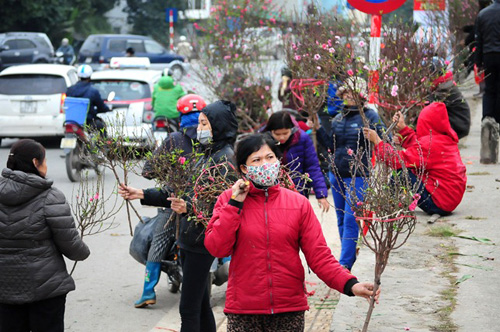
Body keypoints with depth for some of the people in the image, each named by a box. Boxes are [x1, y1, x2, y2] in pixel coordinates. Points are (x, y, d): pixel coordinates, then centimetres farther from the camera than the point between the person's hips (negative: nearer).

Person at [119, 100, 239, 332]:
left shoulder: (225, 157, -12)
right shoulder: (208, 155, 17)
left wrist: (189, 208, -35)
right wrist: (142, 195, 15)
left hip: (202, 241, -9)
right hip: (190, 239, 9)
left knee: (189, 308, -8)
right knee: (200, 305, 14)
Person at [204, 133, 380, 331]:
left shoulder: (299, 203, 4)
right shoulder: (229, 201, 2)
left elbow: (318, 254, 0)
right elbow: (217, 248, -8)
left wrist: (350, 285, -14)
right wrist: (235, 204, -10)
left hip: (290, 309, 1)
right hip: (243, 310, -1)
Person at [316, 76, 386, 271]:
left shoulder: (369, 116, -5)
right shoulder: (338, 118, 12)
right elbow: (332, 146, 15)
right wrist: (318, 129, 7)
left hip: (357, 176, -6)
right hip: (337, 173, 6)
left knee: (350, 221, -9)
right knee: (341, 220, 12)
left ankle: (345, 264, -10)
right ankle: (350, 254, 25)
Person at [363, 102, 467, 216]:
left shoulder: (429, 144, -19)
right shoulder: (448, 139, 7)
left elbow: (397, 160, -18)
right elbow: (419, 148, 19)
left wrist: (377, 140, -6)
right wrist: (403, 128, 21)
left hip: (439, 204, -9)